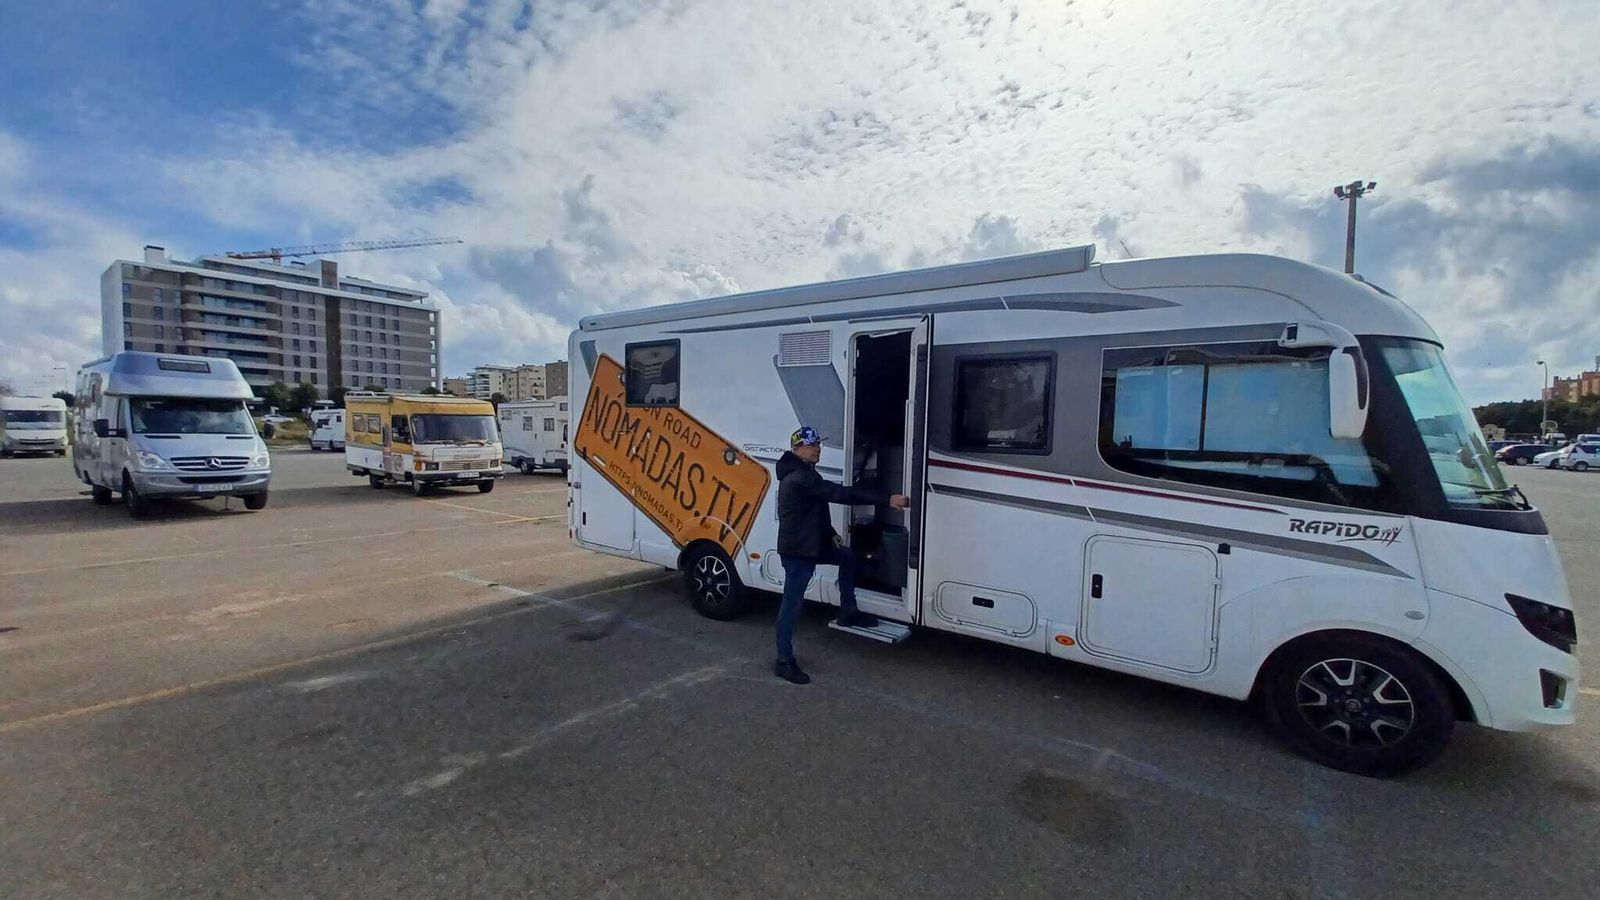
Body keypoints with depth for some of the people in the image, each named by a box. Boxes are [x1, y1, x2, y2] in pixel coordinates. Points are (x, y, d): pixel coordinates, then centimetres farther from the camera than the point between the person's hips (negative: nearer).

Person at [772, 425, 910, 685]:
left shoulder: (802, 474, 10)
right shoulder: (800, 478, -25)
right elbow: (843, 494, -32)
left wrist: (830, 533, 9)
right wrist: (887, 499, -33)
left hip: (812, 544, 10)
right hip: (797, 551, -10)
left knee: (847, 557, 22)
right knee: (793, 603, -1)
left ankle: (848, 613, 31)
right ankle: (784, 662, 11)